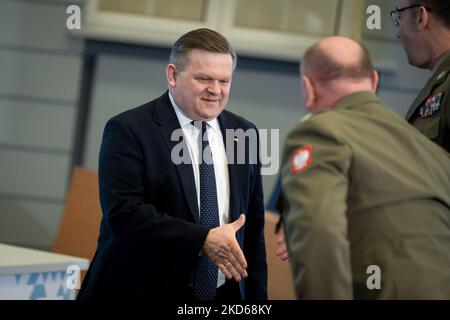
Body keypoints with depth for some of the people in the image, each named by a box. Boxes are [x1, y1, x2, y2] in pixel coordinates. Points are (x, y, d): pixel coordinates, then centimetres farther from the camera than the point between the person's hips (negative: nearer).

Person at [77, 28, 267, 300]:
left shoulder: (243, 133, 8)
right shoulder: (128, 130, -8)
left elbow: (253, 227, 11)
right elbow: (123, 213, -19)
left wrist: (257, 297, 7)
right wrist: (202, 240, -24)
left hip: (224, 294, 5)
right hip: (142, 291, -4)